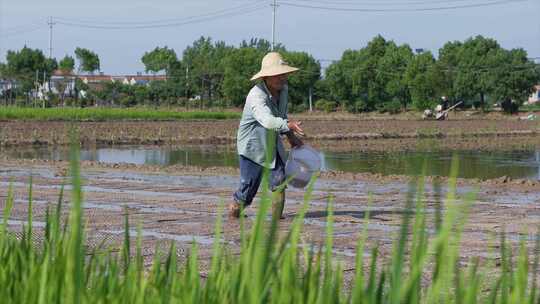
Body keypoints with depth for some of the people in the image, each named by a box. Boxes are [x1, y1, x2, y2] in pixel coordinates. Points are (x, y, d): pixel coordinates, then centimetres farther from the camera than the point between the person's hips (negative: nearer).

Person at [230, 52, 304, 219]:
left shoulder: (283, 89, -2)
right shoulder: (256, 96, -30)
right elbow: (268, 120, -48)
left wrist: (290, 136, 13)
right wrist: (289, 125, -62)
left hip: (272, 144, 6)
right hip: (252, 144, -6)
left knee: (279, 179, -9)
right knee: (249, 185, 2)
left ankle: (277, 215, 0)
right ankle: (235, 208, 29)